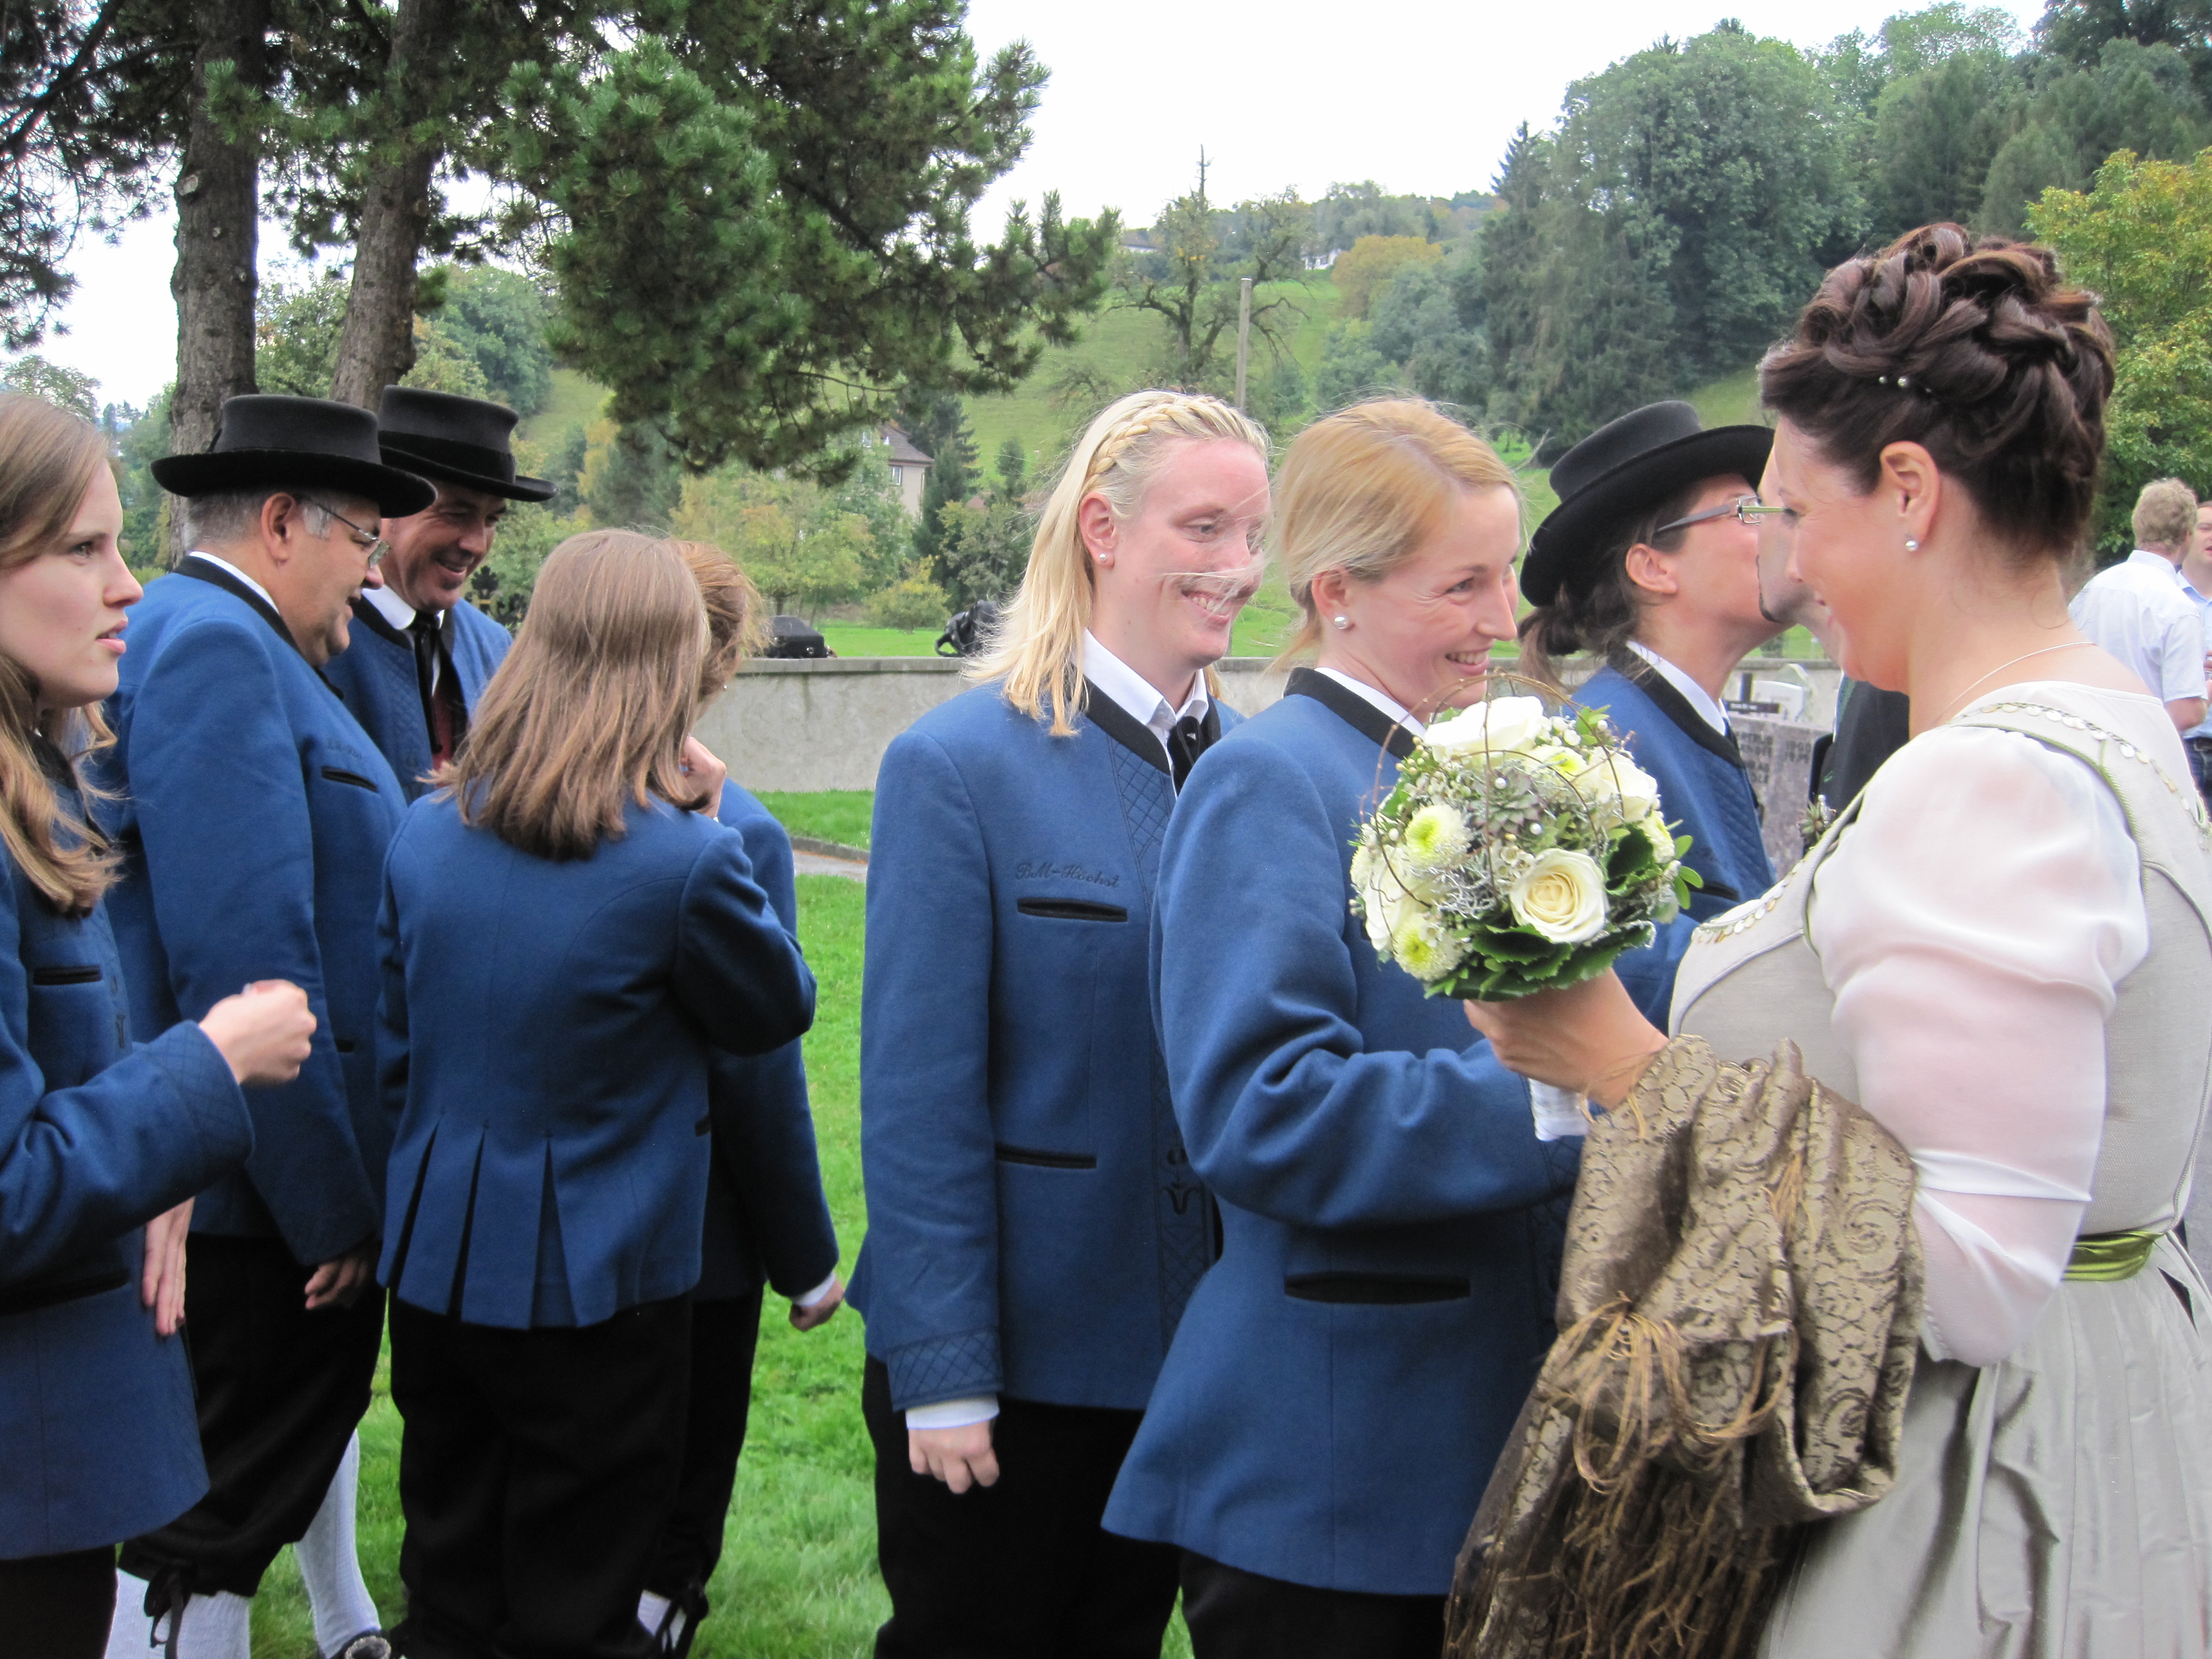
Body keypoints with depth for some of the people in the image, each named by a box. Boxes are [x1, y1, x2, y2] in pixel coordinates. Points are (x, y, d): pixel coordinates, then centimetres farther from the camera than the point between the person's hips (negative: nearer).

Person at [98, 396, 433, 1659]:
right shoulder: (215, 649, -17)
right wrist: (333, 1209, -21)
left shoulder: (222, 641, 16)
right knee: (222, 1519, 0)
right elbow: (246, 958, -24)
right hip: (271, 1194, -10)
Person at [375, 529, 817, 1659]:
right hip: (592, 1280, -5)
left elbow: (395, 1044, 8)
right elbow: (778, 1008, -3)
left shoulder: (426, 831, -2)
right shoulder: (679, 859, -20)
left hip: (436, 1262, 5)